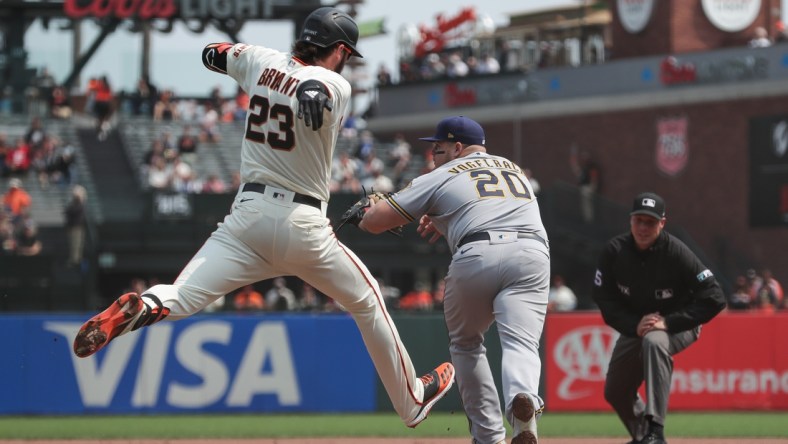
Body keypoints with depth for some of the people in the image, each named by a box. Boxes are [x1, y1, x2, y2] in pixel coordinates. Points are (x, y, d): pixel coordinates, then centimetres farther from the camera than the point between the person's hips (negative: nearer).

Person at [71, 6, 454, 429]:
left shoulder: (262, 60, 7)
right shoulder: (336, 85, -7)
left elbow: (212, 54, 26)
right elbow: (315, 86, -32)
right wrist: (312, 94, -52)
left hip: (248, 214, 3)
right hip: (303, 224, -3)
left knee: (179, 299, -9)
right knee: (367, 301, 20)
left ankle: (137, 310, -45)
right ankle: (411, 401, 32)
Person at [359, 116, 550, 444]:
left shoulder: (441, 177, 18)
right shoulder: (514, 168, 32)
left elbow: (373, 221, 16)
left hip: (476, 255, -2)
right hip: (531, 254, 2)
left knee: (465, 344, 21)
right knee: (520, 342, -7)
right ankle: (522, 397, -41)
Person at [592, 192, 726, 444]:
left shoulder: (676, 253, -26)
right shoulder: (615, 251, -16)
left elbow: (715, 299, -27)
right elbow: (603, 298, -7)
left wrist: (667, 323, -31)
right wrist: (634, 326, -23)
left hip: (676, 326, -5)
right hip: (633, 326, 5)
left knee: (653, 342, -39)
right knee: (615, 392, 11)